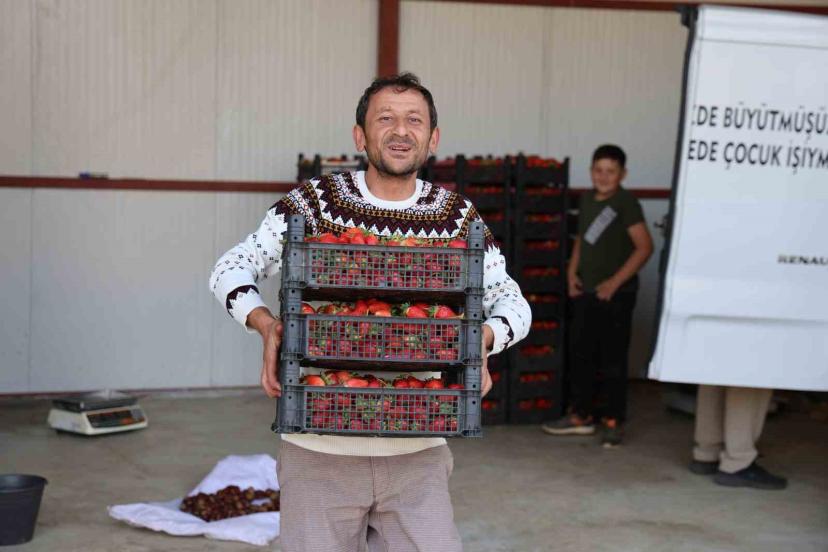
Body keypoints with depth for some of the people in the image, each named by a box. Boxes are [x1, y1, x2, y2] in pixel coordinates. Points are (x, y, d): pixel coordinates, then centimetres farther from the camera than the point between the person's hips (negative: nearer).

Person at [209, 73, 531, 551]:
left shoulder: (458, 217, 3)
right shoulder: (316, 202, -2)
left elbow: (512, 300, 9)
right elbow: (231, 268, 3)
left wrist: (484, 337, -13)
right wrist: (264, 322, -17)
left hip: (418, 454, 1)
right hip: (319, 452, -1)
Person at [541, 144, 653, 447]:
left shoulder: (626, 203, -12)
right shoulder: (587, 199, 10)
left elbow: (644, 246, -16)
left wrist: (615, 282, -17)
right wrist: (572, 272, 7)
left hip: (615, 295, -7)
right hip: (585, 292, 7)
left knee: (612, 359, 0)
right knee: (582, 355, 12)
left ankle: (613, 422, 11)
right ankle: (581, 416, 24)